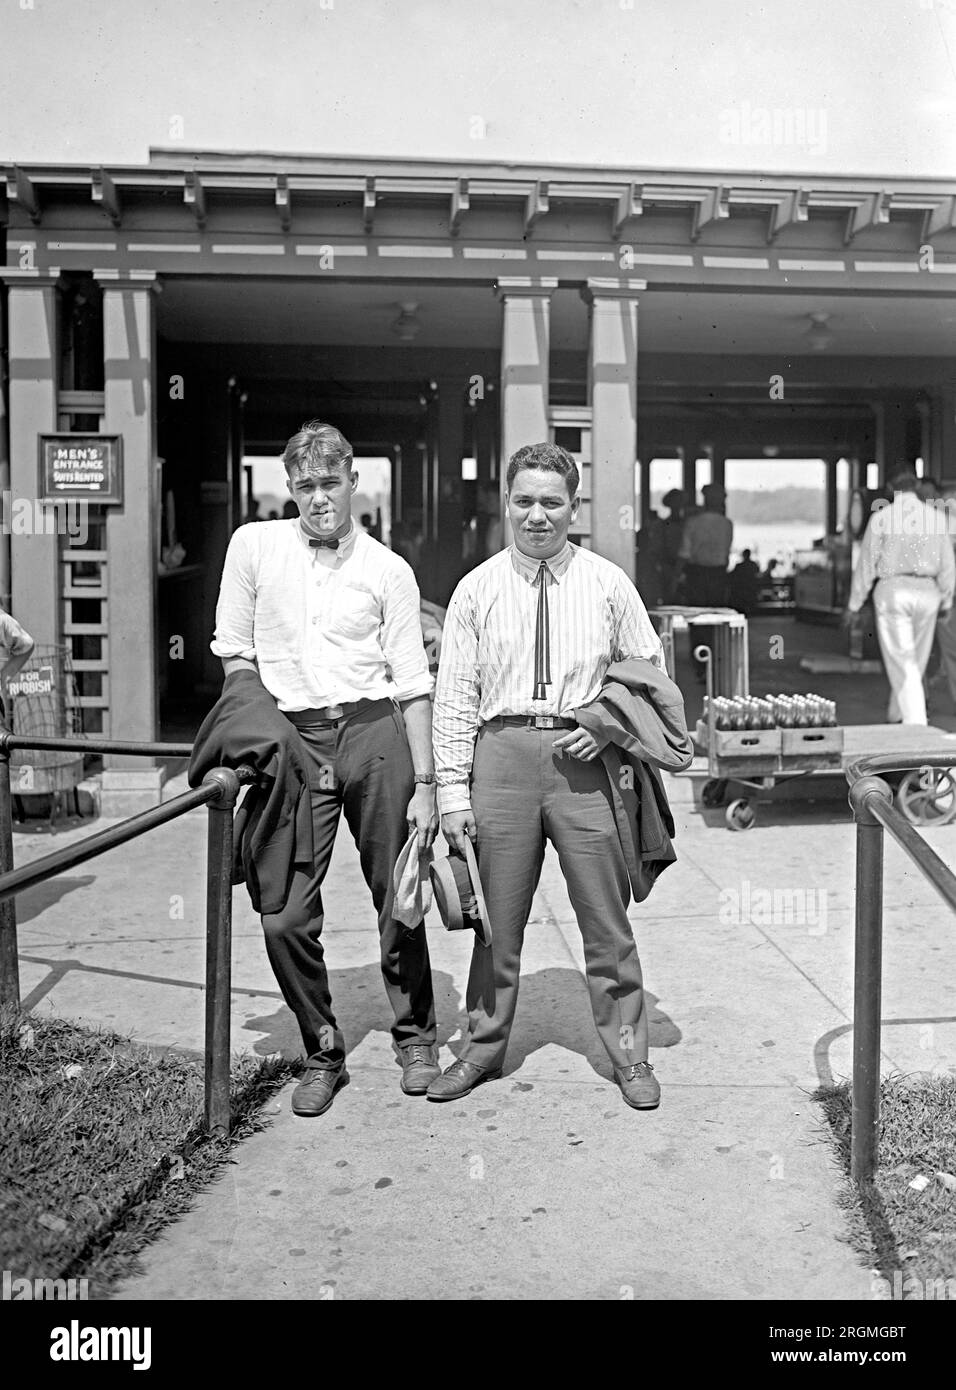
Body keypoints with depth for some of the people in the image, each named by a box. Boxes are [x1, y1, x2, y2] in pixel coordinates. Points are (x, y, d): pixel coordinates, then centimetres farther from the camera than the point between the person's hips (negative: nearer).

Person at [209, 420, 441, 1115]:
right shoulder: (255, 545, 7)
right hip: (293, 741, 1)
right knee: (284, 918, -2)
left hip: (376, 732, -1)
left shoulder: (390, 570, 4)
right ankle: (323, 1054, 18)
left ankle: (415, 1038, 29)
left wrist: (425, 784, -2)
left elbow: (413, 684, 2)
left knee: (398, 902, 6)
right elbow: (235, 653, 11)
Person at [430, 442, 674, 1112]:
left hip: (581, 755, 0)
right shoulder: (477, 589, 5)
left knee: (606, 918, 6)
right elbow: (455, 695, 5)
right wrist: (452, 788, 0)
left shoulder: (608, 584, 5)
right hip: (502, 751, 1)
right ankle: (484, 1049, 26)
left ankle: (629, 1051, 23)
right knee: (497, 916, 10)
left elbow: (650, 672, 14)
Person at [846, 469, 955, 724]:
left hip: (893, 589, -3)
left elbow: (866, 563, -3)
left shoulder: (881, 517, -3)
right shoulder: (933, 516, 5)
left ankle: (915, 723, -11)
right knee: (917, 660, 17)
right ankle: (897, 715, 30)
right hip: (927, 590, 3)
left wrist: (854, 604, 3)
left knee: (902, 662, -3)